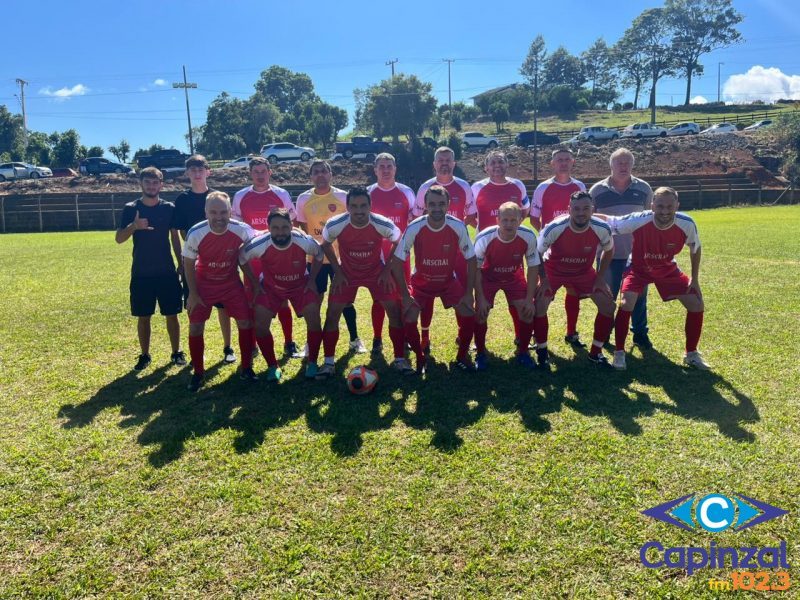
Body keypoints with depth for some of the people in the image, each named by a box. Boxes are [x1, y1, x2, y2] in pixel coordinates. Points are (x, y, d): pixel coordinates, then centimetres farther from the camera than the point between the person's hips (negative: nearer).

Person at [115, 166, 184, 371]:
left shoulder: (169, 208, 1)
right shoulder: (130, 209, 0)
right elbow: (119, 239, -4)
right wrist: (133, 226, -23)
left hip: (167, 272, 0)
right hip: (141, 273, 0)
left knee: (171, 314, 4)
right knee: (143, 316, 7)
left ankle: (177, 352, 19)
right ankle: (144, 355, 21)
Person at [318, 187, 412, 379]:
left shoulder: (384, 225, -27)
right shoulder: (334, 226, -25)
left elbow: (398, 243, -4)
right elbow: (326, 245, -2)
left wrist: (387, 270, -8)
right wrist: (337, 272, -5)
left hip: (377, 272, 0)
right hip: (347, 273, 0)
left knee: (394, 310, -8)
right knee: (332, 313, -8)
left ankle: (400, 359, 9)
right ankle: (329, 363, 9)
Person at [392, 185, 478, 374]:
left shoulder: (458, 227, -20)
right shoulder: (414, 228, -23)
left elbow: (471, 259, -9)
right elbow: (397, 261, -15)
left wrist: (468, 293, -12)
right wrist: (405, 295, -15)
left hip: (449, 281, 1)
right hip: (421, 282, -1)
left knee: (468, 314, -15)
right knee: (408, 319, -17)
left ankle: (462, 357, 11)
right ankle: (420, 358, 10)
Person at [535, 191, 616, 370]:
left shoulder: (602, 229, -24)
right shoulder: (555, 228, -31)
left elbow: (609, 251, -1)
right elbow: (537, 253, -14)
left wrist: (600, 277, -5)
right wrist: (543, 279, -15)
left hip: (584, 272, 3)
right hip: (553, 270, -2)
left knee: (608, 305, -6)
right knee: (539, 306, -20)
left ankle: (596, 352, 11)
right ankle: (542, 352, 1)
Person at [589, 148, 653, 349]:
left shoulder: (643, 188, 4)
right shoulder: (597, 190, -1)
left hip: (637, 253, 1)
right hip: (608, 253, -1)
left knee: (639, 295, 7)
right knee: (607, 295, 7)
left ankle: (640, 333, 22)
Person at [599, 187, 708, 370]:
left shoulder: (687, 224, -25)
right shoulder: (638, 221, -34)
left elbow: (695, 249, -4)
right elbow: (608, 221, -20)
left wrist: (695, 279, -2)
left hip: (667, 269, 3)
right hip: (639, 268, -3)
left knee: (697, 304, -4)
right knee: (626, 303, -25)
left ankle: (691, 354, 17)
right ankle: (619, 353, -6)